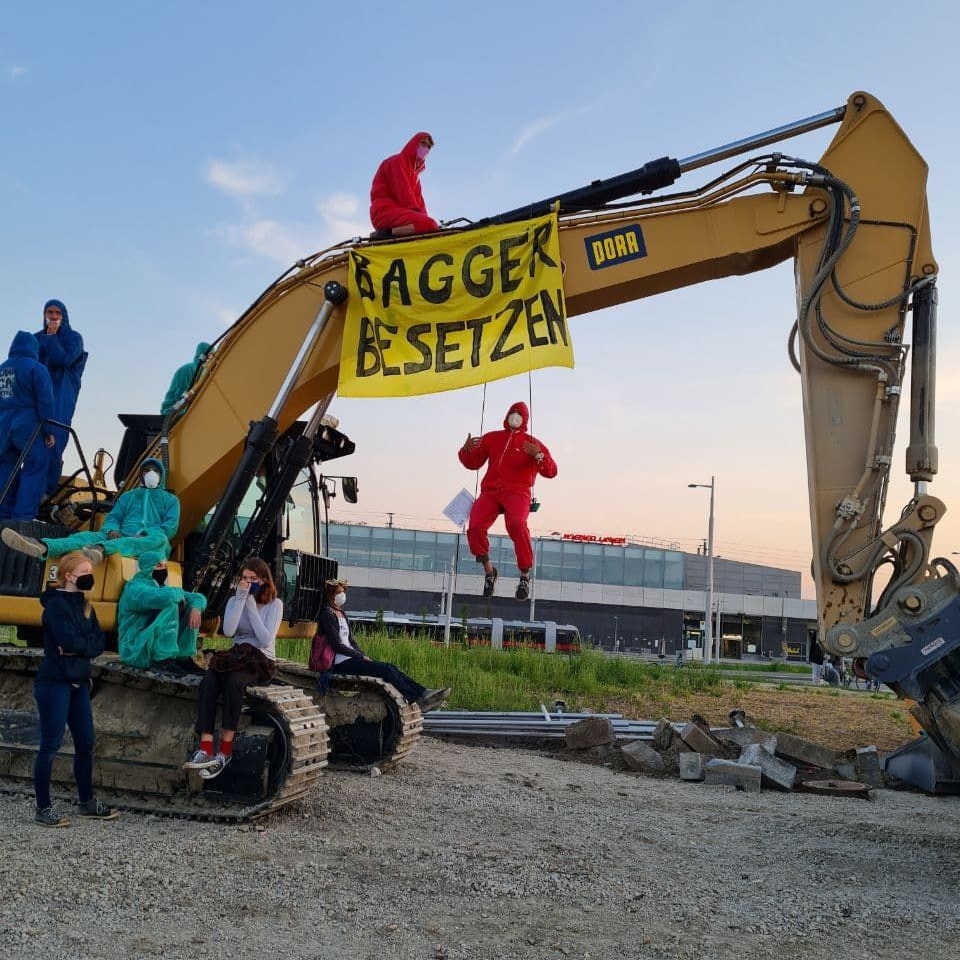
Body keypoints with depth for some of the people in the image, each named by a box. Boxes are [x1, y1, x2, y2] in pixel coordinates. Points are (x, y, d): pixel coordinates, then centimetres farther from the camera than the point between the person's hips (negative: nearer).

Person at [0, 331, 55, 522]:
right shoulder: (36, 368, -4)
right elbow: (45, 401, -10)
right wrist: (49, 431, -7)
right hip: (27, 426, -6)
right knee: (34, 470, -3)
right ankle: (23, 517, -10)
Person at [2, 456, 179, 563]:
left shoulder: (170, 499, 21)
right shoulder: (128, 496, 32)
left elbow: (171, 527, 4)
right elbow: (113, 517, 18)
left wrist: (145, 534, -15)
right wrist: (112, 530, -8)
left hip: (149, 541, -4)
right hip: (121, 537, 4)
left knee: (160, 540, -41)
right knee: (91, 536, -27)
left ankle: (101, 550, -68)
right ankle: (43, 547, -59)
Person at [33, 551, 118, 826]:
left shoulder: (85, 607, 13)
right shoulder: (56, 605, -10)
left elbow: (99, 644, 4)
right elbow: (69, 640, -22)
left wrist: (77, 646, -12)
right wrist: (87, 643, -5)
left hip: (78, 682, 8)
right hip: (54, 682, -8)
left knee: (85, 742, 11)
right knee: (50, 745, -2)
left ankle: (87, 803, 22)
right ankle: (43, 808, 6)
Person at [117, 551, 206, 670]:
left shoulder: (162, 588, 14)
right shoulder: (135, 588, -12)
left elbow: (199, 597, 11)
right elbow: (165, 597, -34)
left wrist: (195, 608, -13)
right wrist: (179, 593, -11)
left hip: (157, 646, 8)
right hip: (135, 651, -8)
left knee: (191, 607, 2)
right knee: (171, 605, -24)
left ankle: (183, 658, -4)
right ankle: (164, 660, -24)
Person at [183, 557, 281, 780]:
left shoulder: (274, 604, 0)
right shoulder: (235, 601, 11)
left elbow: (266, 639, -13)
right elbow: (228, 631, -7)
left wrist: (251, 607, -11)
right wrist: (241, 599, -11)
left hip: (261, 660, -4)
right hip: (236, 656, 4)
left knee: (233, 681, -36)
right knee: (208, 682, -29)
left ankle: (225, 751, -33)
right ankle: (205, 750, -39)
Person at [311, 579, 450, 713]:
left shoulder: (342, 615, 21)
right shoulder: (327, 615, -7)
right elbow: (337, 645, -14)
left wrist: (363, 656, 3)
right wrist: (361, 657, -12)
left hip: (351, 658, 8)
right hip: (340, 663, -8)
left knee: (391, 668, -10)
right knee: (386, 670, -21)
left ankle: (424, 693, -21)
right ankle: (419, 701, -23)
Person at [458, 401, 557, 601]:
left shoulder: (532, 443, 13)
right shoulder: (492, 438, 21)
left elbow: (551, 472, 3)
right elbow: (473, 464, 22)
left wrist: (538, 455, -15)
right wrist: (466, 451, 1)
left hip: (517, 492, -3)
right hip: (490, 492, 3)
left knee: (517, 524, -34)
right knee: (475, 527, -23)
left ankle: (525, 574, -22)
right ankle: (488, 570, 0)